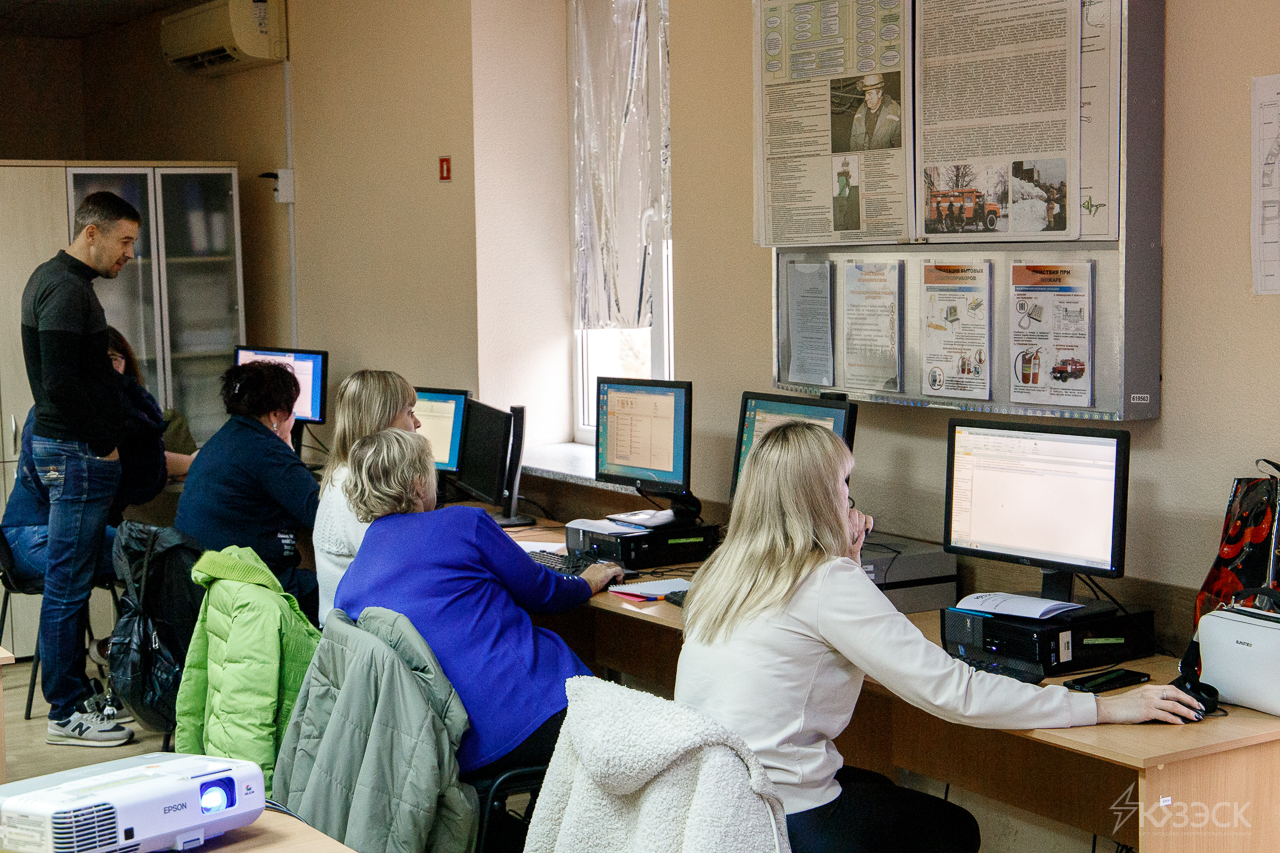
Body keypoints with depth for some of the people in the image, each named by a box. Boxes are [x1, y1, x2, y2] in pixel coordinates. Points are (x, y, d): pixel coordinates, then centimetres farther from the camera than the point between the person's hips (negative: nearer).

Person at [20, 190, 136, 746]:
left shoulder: (49, 278, 16)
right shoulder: (68, 290, -17)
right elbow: (61, 385, -23)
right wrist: (104, 444, -14)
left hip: (64, 447, 11)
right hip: (76, 453, -11)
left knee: (70, 584, 16)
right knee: (67, 587, -4)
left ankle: (71, 695, 24)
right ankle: (66, 714, 2)